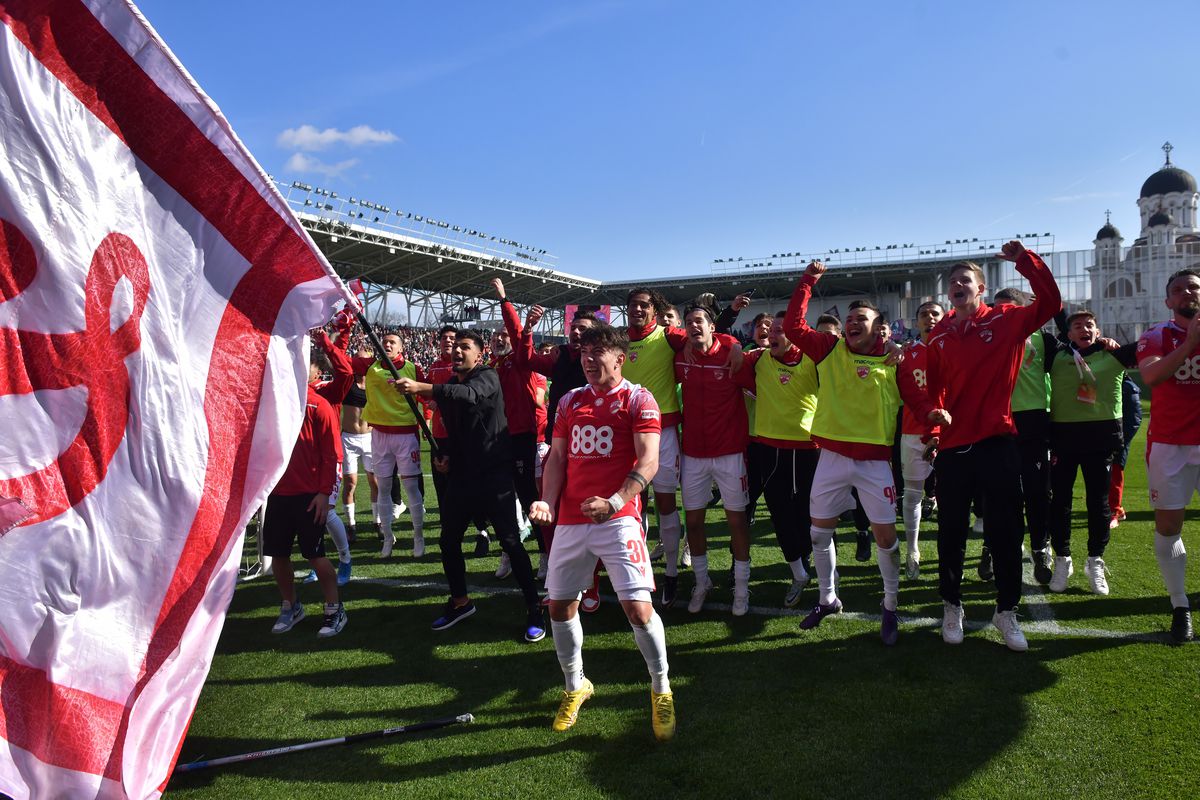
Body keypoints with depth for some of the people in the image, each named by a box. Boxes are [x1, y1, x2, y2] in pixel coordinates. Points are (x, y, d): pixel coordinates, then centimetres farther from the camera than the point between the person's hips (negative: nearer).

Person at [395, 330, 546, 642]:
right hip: (461, 474, 7)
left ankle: (534, 608, 6)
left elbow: (469, 394, -32)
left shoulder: (488, 377, -8)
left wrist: (422, 388, -41)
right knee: (449, 541, 11)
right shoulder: (449, 387, 12)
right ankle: (460, 602, 31)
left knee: (510, 541, -6)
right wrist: (446, 456, 3)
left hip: (494, 474, -7)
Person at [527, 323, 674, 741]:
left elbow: (648, 462, -12)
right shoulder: (570, 401, 13)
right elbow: (557, 458, 14)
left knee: (638, 607, -12)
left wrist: (615, 502, -25)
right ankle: (575, 687, 33)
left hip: (618, 519, -5)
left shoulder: (638, 400, -3)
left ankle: (661, 690, 13)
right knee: (559, 605, 10)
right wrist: (547, 502, -3)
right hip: (570, 519, 6)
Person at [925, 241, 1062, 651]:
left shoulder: (1006, 321, 1)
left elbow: (1050, 302, -13)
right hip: (953, 446, 2)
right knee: (951, 531, 9)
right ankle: (952, 605, 25)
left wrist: (1025, 260, -20)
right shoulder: (940, 336, 6)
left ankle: (1007, 610, 21)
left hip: (998, 442, -1)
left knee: (1006, 531, 6)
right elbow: (932, 389, 6)